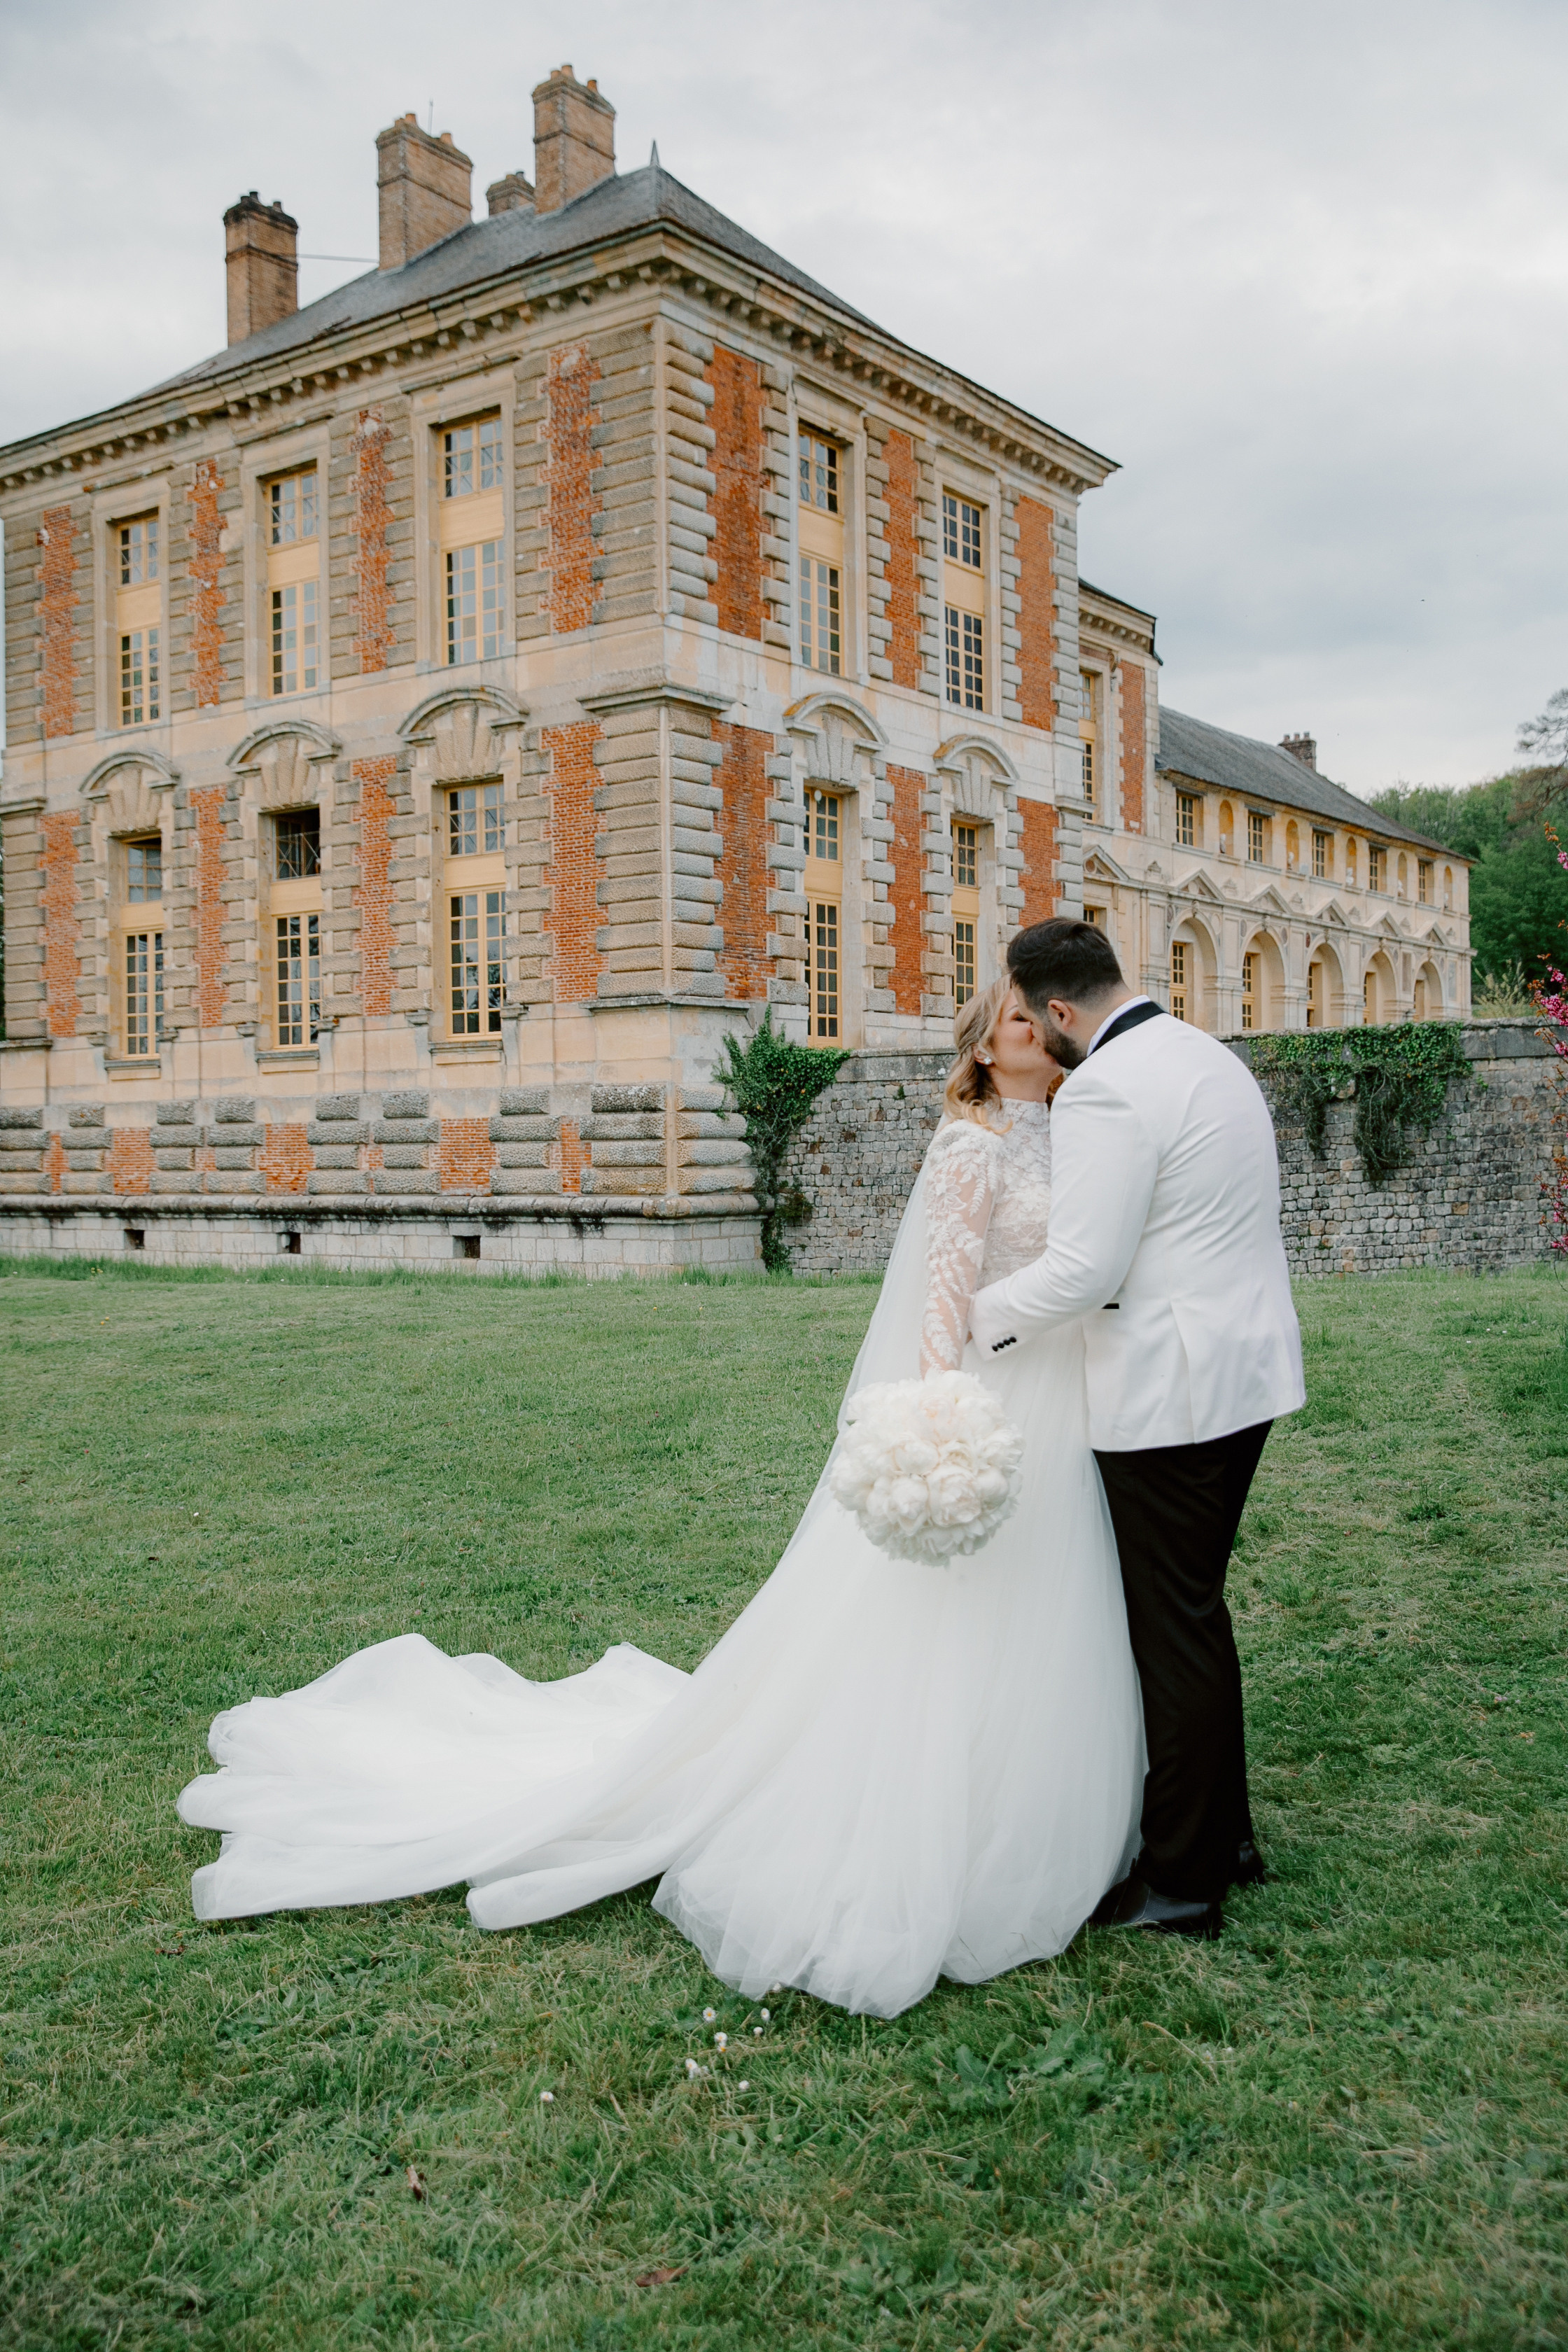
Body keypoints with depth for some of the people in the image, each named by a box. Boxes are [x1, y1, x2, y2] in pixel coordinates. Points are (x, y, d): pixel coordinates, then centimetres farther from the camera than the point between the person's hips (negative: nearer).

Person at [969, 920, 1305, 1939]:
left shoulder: (1104, 1092, -19)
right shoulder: (1208, 1055, 11)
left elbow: (1082, 1272, -22)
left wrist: (978, 1317, -6)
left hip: (1173, 1391, -10)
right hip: (1245, 1366, 10)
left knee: (1174, 1631, 2)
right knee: (1197, 1608, 21)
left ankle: (1183, 1882, 16)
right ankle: (1226, 1835, 34)